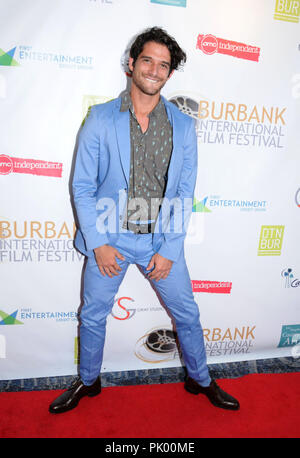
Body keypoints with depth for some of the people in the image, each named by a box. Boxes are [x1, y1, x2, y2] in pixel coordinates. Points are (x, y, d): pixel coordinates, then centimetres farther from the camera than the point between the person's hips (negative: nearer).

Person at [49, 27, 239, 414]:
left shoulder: (183, 125, -1)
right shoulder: (101, 118, -4)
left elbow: (184, 192, -1)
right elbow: (82, 185, -4)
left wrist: (169, 249, -7)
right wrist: (98, 243, -10)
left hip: (161, 239, 1)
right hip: (109, 237, 0)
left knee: (187, 314, 12)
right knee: (92, 316, 14)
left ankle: (200, 380, 40)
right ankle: (88, 382, 42)